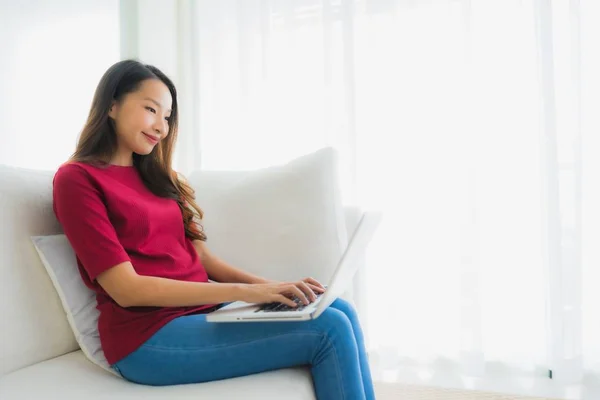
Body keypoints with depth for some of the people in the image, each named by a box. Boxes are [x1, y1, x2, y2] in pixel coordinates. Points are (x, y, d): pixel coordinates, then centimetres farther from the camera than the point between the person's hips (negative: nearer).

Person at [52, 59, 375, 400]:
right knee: (328, 331, -18)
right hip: (150, 336, -7)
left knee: (339, 310, -11)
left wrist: (272, 286, -4)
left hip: (203, 310, 7)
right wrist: (244, 292, -20)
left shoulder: (158, 176, 18)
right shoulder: (76, 179, -5)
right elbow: (126, 288, -14)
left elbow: (202, 258, 12)